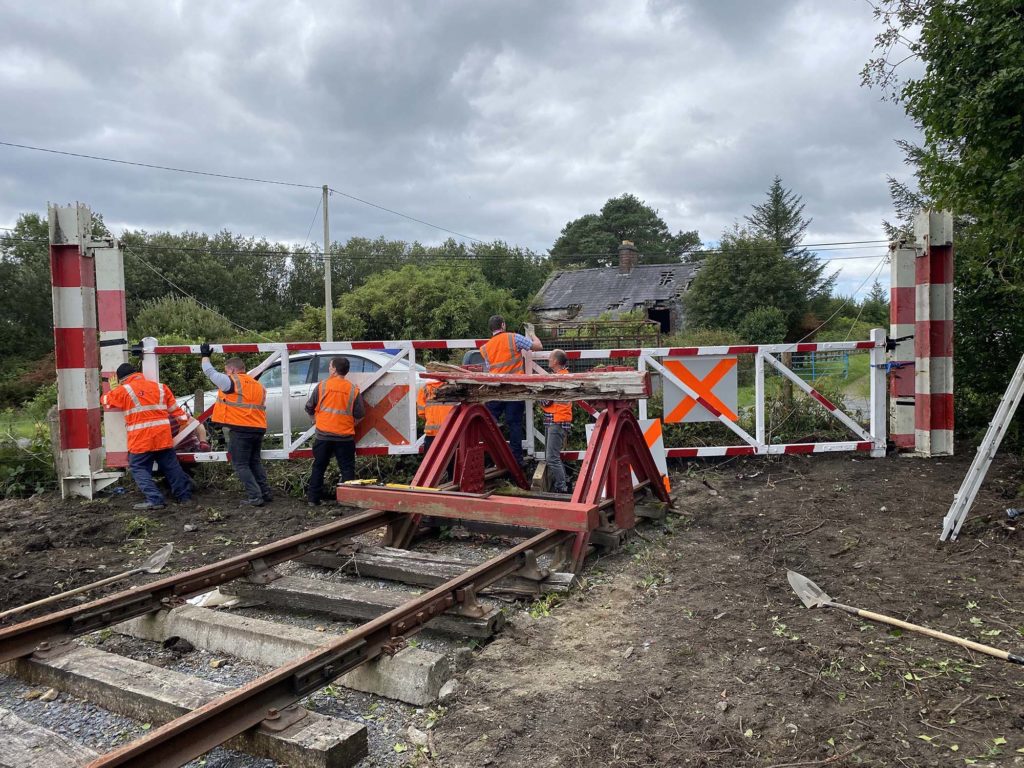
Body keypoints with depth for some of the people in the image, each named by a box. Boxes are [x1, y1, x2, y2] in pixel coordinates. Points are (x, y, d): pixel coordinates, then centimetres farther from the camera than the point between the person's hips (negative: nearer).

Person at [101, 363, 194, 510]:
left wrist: (113, 389, 33)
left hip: (140, 440, -4)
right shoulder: (159, 387, 11)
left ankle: (154, 499, -9)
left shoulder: (124, 390, -1)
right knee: (171, 466, 14)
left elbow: (106, 400, 16)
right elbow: (174, 408, 16)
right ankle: (184, 495, 18)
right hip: (163, 437, 5)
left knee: (139, 469, 3)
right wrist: (185, 419, 28)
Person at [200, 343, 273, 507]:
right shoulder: (258, 385, 19)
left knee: (241, 465, 0)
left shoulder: (231, 382, -3)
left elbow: (210, 372, 7)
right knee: (255, 462, 19)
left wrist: (205, 356, 22)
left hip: (240, 430, -7)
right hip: (258, 429, 7)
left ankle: (255, 496, -6)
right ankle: (266, 492, 16)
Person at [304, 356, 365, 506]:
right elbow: (359, 414, -3)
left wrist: (315, 417, 24)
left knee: (318, 467, 12)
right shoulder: (354, 390, -3)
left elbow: (309, 407, 4)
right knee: (347, 469, 6)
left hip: (323, 434, 1)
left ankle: (313, 499, 15)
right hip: (345, 436, 0)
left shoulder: (322, 386, -3)